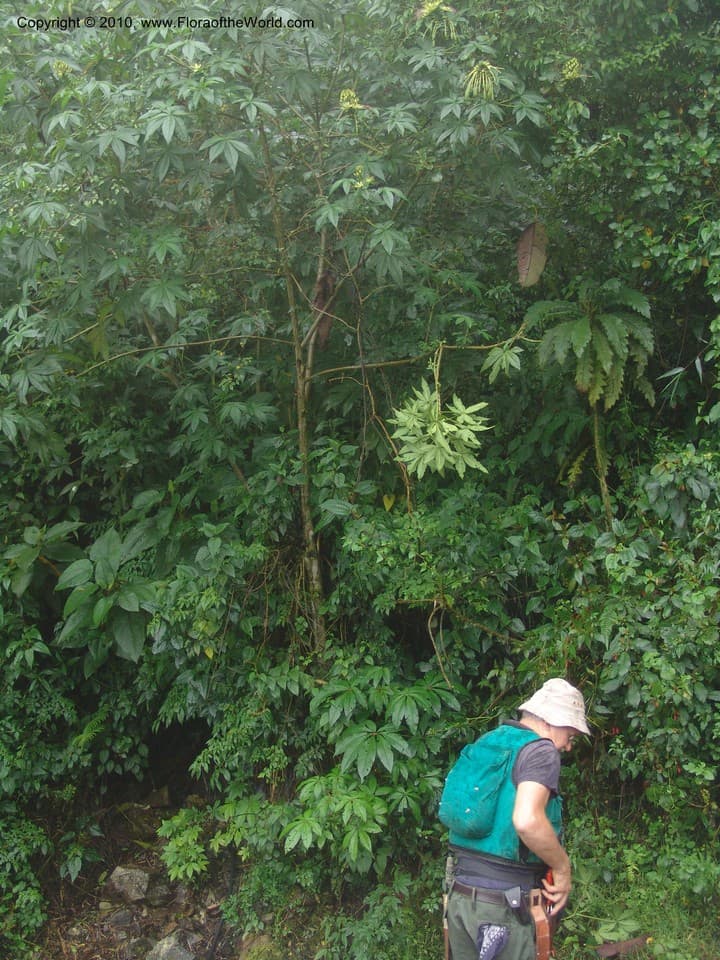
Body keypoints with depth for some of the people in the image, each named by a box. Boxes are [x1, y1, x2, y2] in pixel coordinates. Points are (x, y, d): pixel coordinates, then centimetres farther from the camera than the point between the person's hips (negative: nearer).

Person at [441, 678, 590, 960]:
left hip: (459, 892, 7)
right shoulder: (541, 750, -11)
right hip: (501, 904, -7)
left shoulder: (485, 743, 12)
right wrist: (562, 868, -13)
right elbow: (527, 820, -28)